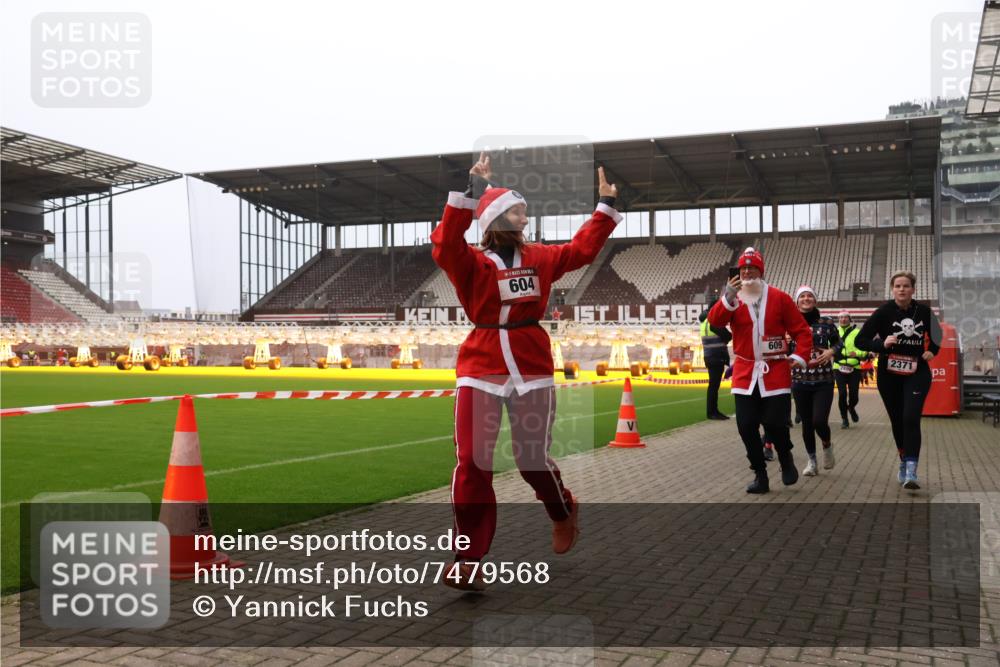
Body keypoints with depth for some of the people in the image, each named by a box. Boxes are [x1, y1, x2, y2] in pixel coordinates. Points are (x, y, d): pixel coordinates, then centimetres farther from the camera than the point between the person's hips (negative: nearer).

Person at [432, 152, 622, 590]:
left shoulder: (539, 258, 10)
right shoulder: (472, 263, -4)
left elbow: (582, 249, 17)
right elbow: (445, 245, -24)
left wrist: (606, 205, 16)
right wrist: (469, 191, -30)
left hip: (532, 370, 2)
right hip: (481, 370, -2)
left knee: (534, 460, 9)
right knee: (472, 463, -6)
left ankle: (564, 512, 43)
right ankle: (468, 558, 5)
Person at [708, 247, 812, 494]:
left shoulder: (779, 298, 0)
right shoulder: (733, 300, 3)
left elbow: (802, 330, 3)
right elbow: (714, 321, -15)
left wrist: (800, 356, -9)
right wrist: (728, 299, -29)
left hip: (775, 372, -2)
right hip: (745, 372, 2)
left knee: (775, 423, -6)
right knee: (746, 426, 1)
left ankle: (786, 459, 25)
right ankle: (760, 475, 16)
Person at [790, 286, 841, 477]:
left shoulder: (827, 323, -1)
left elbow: (838, 342, 12)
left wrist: (831, 352, -8)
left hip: (823, 381, -1)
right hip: (800, 382, 1)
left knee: (819, 421, -12)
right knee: (806, 423, 7)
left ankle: (827, 445, 22)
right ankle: (812, 461, 24)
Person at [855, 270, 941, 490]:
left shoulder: (924, 311, -2)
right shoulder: (884, 312, -9)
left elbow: (936, 334, 19)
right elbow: (860, 341, -10)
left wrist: (932, 350, 1)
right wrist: (882, 344, -27)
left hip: (917, 374, 0)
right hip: (889, 375, 0)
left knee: (911, 418, -17)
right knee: (897, 421, 9)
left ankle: (911, 471, -19)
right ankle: (904, 462, 31)